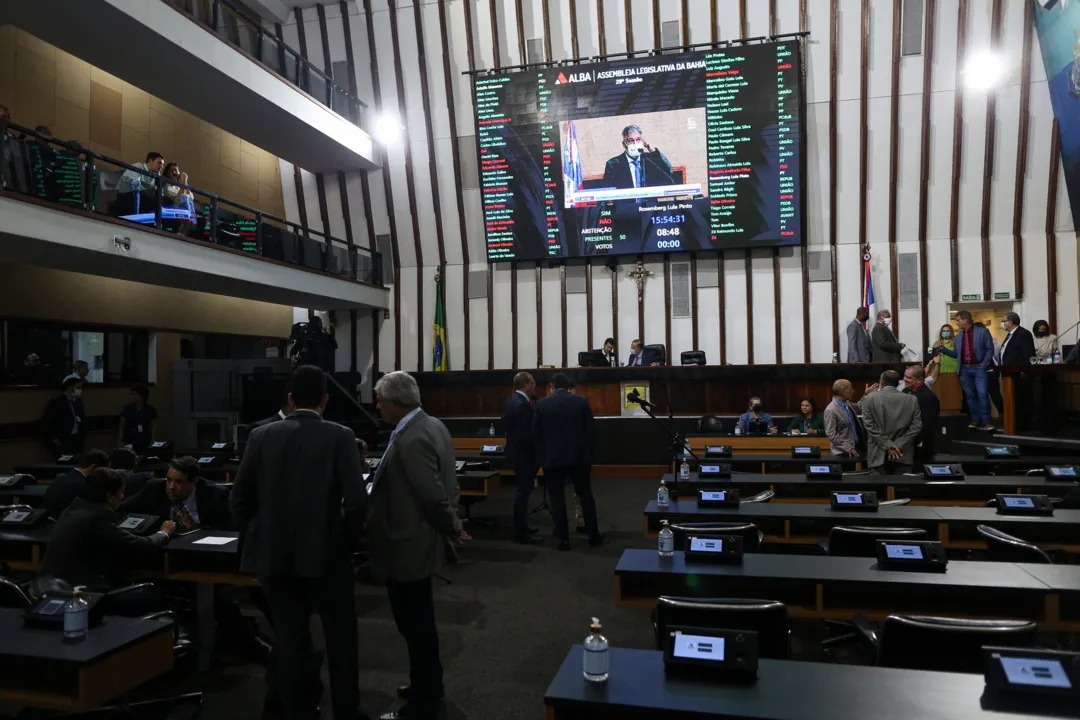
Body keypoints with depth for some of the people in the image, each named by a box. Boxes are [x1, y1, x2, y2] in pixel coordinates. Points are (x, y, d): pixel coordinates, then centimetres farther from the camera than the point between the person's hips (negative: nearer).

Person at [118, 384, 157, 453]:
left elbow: (152, 425, 6)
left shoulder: (149, 409, -2)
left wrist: (152, 440, 1)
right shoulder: (127, 408, -2)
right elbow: (122, 425, 4)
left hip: (144, 442, 0)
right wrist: (121, 440, -1)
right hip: (129, 442, 0)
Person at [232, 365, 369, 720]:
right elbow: (356, 501, -16)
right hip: (326, 554, -2)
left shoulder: (261, 435, -1)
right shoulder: (340, 437, -10)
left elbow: (240, 498, 2)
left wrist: (253, 540, 15)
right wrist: (350, 541, 0)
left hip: (273, 554, 3)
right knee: (341, 638, 15)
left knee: (290, 639, 14)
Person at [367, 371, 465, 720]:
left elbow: (433, 495, -27)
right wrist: (452, 524, 14)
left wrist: (454, 529, -12)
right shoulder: (431, 425, 5)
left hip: (407, 546, -10)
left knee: (414, 623, 5)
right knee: (419, 620, 23)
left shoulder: (411, 440, -27)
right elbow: (440, 485, 12)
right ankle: (429, 684, 40)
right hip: (418, 538, 10)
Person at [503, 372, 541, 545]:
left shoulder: (513, 400, 9)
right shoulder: (522, 404, -23)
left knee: (522, 491, 19)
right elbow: (526, 434, -26)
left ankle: (521, 526, 30)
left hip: (518, 452, 10)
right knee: (523, 492, -4)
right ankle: (520, 534, 3)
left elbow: (507, 426, 14)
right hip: (523, 454, -10)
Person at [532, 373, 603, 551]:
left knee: (557, 499, 5)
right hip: (579, 457, 1)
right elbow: (591, 431, 0)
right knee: (586, 496, 12)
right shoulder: (582, 401, 0)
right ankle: (593, 536, 18)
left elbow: (535, 434, 0)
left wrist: (542, 456, 10)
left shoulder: (542, 404, -2)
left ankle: (563, 539, 7)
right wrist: (588, 453, 11)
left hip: (552, 458, -1)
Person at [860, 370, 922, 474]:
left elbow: (869, 425, -7)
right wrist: (898, 445, -5)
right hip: (903, 454, 1)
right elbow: (916, 426, -2)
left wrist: (888, 445, -7)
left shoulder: (869, 399, -2)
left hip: (878, 454, -1)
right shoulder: (912, 399, 3)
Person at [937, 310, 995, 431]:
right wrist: (943, 348, 1)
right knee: (970, 396, 6)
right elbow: (956, 354, 15)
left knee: (982, 394, -12)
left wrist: (984, 365, -9)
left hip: (979, 368, -5)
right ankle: (976, 420, 11)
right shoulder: (959, 337, 14)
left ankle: (986, 422, -7)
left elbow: (990, 349, -3)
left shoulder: (982, 332, -1)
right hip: (964, 370, 5)